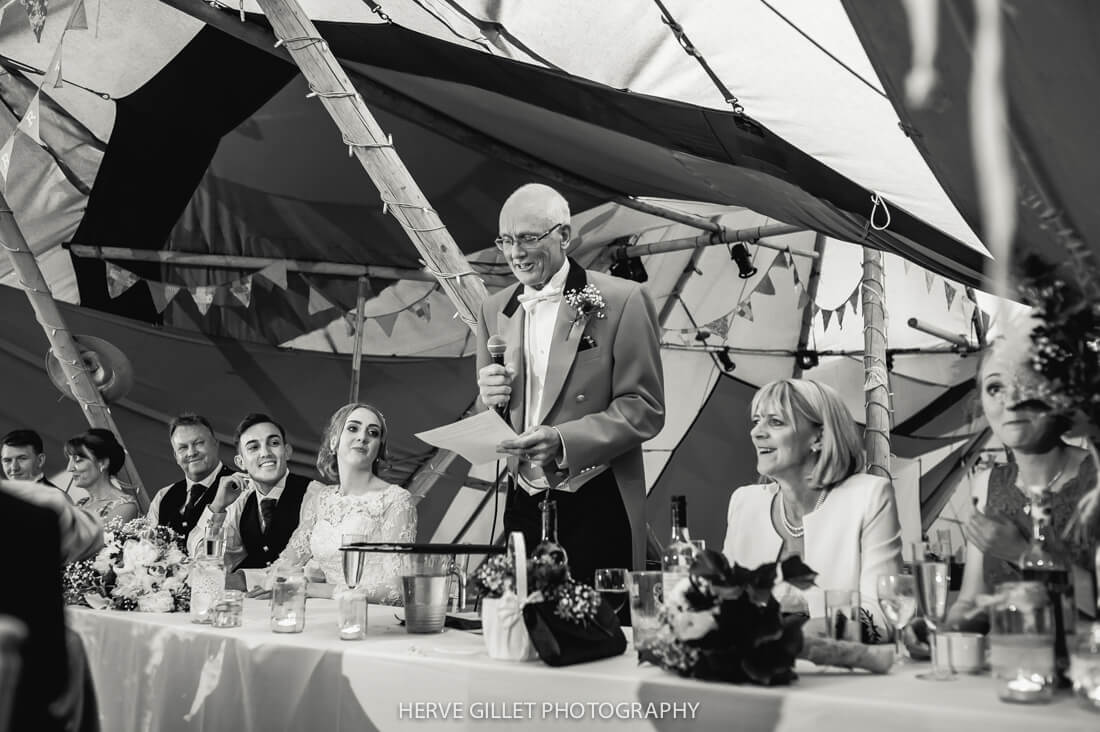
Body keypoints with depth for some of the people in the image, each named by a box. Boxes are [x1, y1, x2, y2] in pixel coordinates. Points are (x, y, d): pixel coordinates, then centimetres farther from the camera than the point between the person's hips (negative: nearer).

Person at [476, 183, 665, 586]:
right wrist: (489, 398, -6)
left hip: (596, 509, -4)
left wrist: (563, 441, -21)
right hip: (522, 507, 4)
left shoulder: (622, 300, -6)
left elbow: (645, 409, -9)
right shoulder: (494, 309, 10)